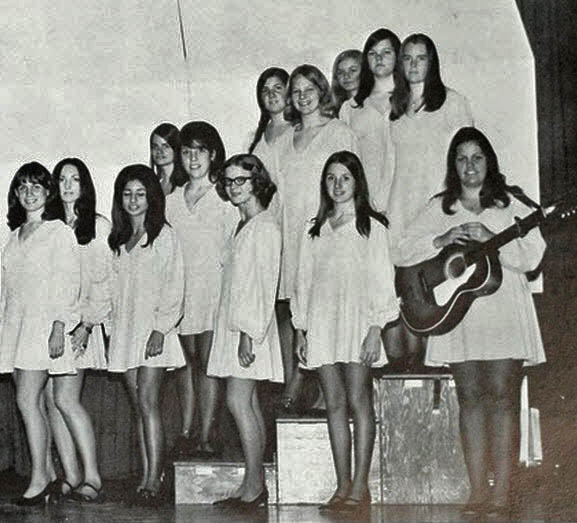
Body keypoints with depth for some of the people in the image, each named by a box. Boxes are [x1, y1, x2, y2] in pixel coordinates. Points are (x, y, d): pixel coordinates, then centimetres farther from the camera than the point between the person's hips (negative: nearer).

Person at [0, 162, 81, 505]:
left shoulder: (59, 232, -5)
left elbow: (69, 282, -10)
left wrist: (59, 328, -16)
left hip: (43, 322, -6)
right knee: (35, 402, 7)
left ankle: (39, 478, -7)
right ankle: (48, 473, 14)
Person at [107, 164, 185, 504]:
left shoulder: (164, 235, -3)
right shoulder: (118, 240, 16)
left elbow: (173, 287, -8)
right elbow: (113, 287, 18)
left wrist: (160, 329, -15)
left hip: (153, 330, -6)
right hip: (124, 330, 6)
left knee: (148, 402, -12)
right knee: (139, 406, 5)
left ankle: (154, 480, -12)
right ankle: (147, 478, 7)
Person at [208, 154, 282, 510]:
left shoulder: (265, 226, -10)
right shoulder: (243, 226, 18)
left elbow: (264, 284, -16)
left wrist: (248, 333, -20)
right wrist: (240, 330, 12)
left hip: (251, 326, -9)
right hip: (234, 322, 9)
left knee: (239, 400, -12)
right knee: (249, 403, 8)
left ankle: (253, 487, -9)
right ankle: (256, 485, 11)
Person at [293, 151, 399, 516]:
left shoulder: (372, 227, 5)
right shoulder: (315, 231, 18)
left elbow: (382, 280, 0)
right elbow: (304, 281, 17)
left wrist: (375, 328, -9)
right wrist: (301, 330, 10)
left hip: (357, 321, -4)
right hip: (321, 324, 4)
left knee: (358, 401, -8)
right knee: (335, 404, 3)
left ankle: (360, 487, -5)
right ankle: (343, 486, 5)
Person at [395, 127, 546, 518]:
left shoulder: (510, 205, 9)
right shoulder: (439, 208, 15)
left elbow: (532, 255, -2)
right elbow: (406, 253, 7)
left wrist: (490, 239, -14)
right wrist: (442, 240, -9)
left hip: (504, 313, -2)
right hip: (458, 314, 2)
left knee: (502, 396, -7)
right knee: (470, 398, 2)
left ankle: (501, 495, -5)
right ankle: (477, 493, 6)